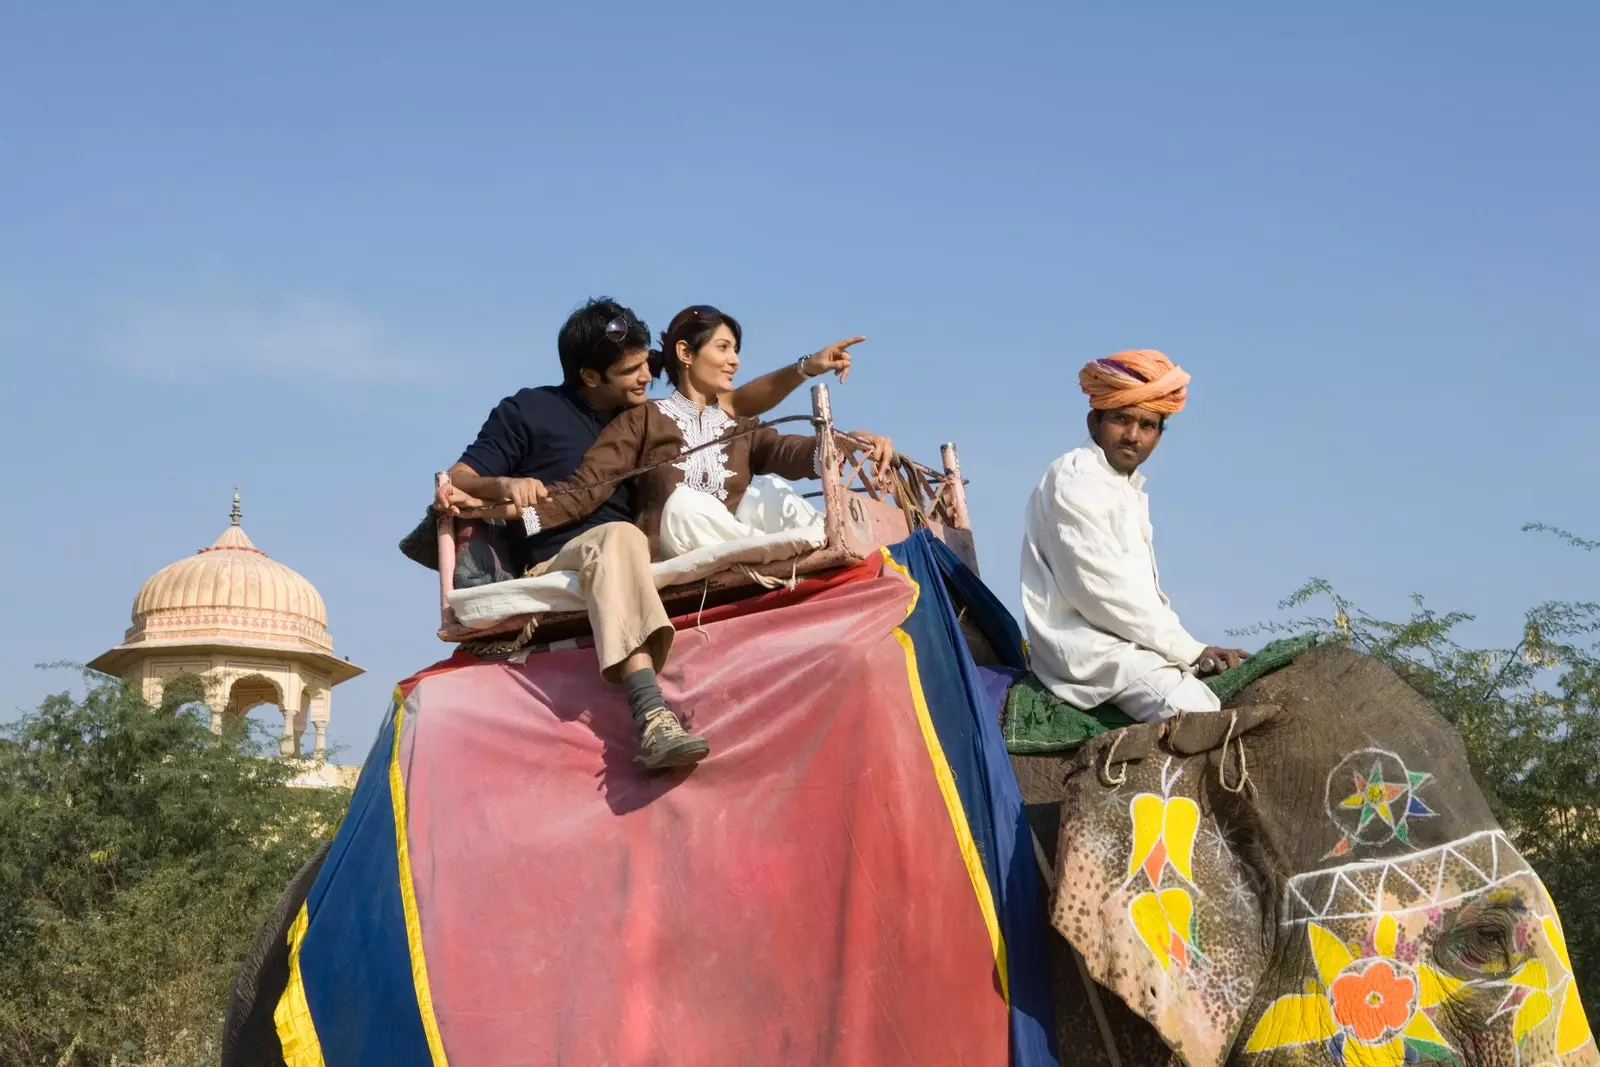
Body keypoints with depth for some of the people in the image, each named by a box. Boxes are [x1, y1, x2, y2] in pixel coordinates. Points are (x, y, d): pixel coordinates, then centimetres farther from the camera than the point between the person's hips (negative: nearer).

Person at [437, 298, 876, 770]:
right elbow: (455, 484, 3)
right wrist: (504, 485, -18)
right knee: (618, 537, -37)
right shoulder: (526, 411, 8)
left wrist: (806, 368, 12)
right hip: (557, 566, -6)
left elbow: (736, 405, 24)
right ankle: (653, 721, -55)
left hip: (630, 557, 6)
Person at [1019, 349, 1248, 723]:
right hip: (1087, 647, -10)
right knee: (1203, 718, -26)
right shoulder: (1076, 480, -10)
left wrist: (1192, 651, 4)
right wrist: (1190, 650, -15)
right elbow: (1100, 589, -18)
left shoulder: (1131, 489, 21)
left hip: (1126, 641, 10)